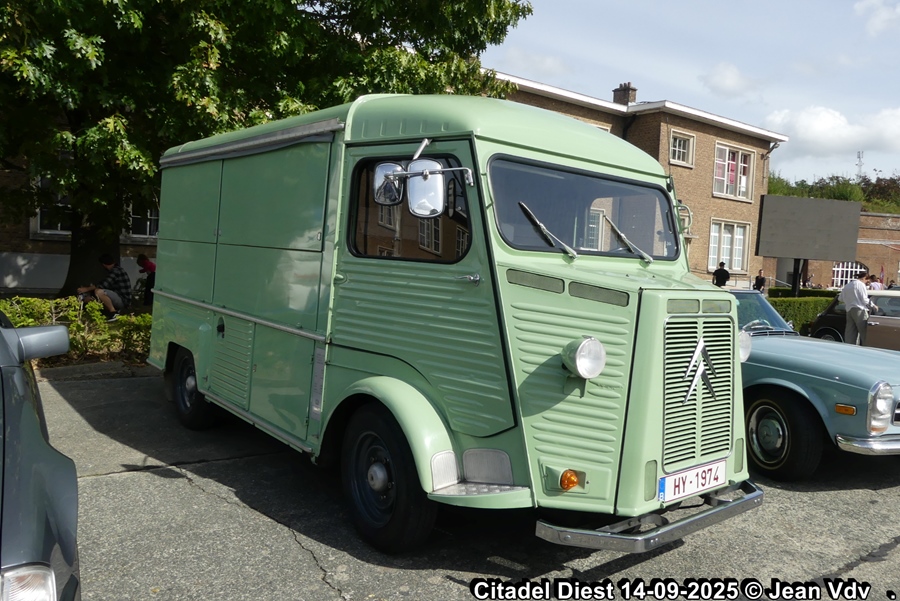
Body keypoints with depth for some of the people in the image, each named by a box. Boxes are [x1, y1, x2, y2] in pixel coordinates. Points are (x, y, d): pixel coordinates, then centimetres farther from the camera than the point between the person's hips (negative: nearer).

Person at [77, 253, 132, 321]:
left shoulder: (116, 271, -16)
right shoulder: (116, 269, 16)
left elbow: (104, 285, -22)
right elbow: (107, 286, 26)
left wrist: (87, 289, -10)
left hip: (123, 301, -10)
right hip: (120, 300, 10)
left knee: (98, 292, -28)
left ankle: (114, 313, -16)